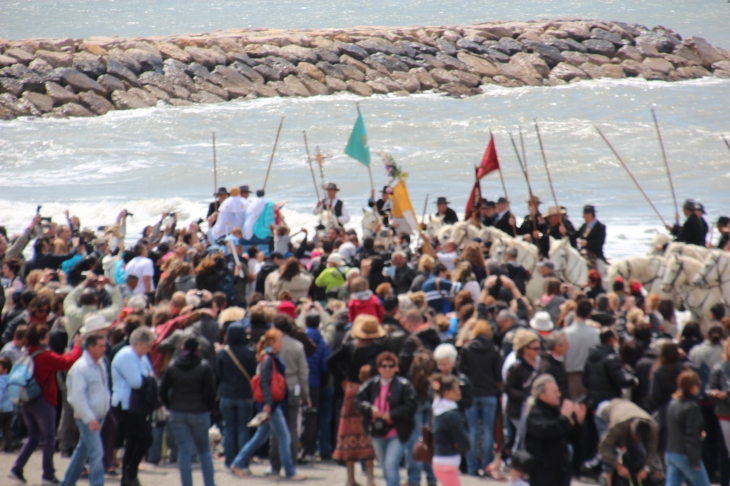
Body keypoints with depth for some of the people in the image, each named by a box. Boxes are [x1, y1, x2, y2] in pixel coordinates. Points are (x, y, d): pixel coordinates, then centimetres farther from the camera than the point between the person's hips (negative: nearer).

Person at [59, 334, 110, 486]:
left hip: (99, 416, 8)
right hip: (87, 418, -8)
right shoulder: (80, 368, -16)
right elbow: (78, 396, -20)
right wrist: (89, 418, -24)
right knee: (96, 452, -13)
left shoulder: (101, 365, 10)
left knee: (82, 451, 16)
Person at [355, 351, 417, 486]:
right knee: (385, 467, 19)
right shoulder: (371, 384, 4)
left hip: (396, 433, -6)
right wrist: (371, 409, -16)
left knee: (391, 466, -16)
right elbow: (359, 400, 2)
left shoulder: (404, 385, -11)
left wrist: (391, 415, -21)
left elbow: (410, 407, -14)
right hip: (377, 433, 6)